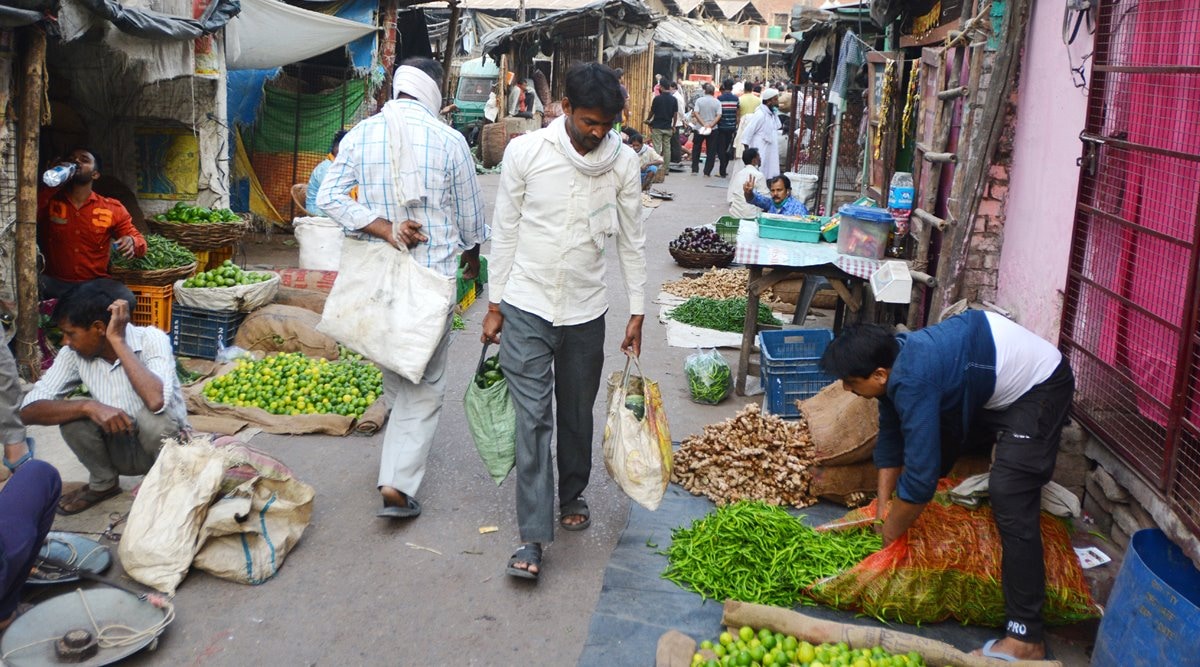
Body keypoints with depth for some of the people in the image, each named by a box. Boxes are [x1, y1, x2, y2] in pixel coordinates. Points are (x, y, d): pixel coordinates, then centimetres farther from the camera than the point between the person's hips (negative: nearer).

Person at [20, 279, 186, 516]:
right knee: (73, 413, -20)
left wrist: (118, 340, -35)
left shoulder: (151, 339, -24)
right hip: (120, 448, 5)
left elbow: (156, 401, -42)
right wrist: (89, 406, -33)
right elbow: (29, 410, -16)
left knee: (155, 416, -34)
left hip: (168, 446, -4)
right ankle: (103, 483, 6)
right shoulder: (74, 354, -11)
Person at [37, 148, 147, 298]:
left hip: (94, 284, 1)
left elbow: (140, 243, 8)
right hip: (54, 283, -1)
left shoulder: (112, 209, 8)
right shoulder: (50, 201, 8)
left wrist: (131, 242, -17)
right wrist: (53, 184, -8)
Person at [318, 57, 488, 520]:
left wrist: (386, 231, -10)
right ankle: (398, 484, -2)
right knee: (425, 385, 3)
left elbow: (330, 197, -9)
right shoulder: (448, 141, -7)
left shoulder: (360, 135, 0)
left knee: (393, 371, 24)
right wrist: (472, 256, 21)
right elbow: (470, 213, 3)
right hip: (433, 273, -3)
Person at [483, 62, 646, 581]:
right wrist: (495, 304, 1)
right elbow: (505, 232, 0)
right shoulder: (525, 152, -8)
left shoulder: (624, 163, -3)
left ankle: (573, 494, 39)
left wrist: (637, 311, 5)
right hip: (527, 308, -2)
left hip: (585, 310, 2)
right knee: (532, 418, -6)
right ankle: (533, 537, -3)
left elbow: (632, 241, 5)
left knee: (577, 415, 14)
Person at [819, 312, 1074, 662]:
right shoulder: (893, 361, -6)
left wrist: (889, 534, -15)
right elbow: (891, 440, 6)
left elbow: (919, 475, -30)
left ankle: (1027, 636, -18)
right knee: (929, 443, 18)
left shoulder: (912, 381, -33)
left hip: (1039, 385, -10)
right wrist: (883, 506, 6)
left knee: (1009, 497, -20)